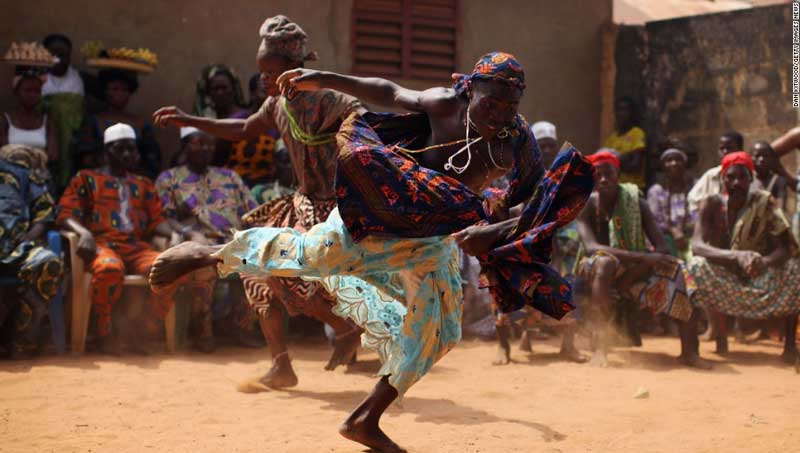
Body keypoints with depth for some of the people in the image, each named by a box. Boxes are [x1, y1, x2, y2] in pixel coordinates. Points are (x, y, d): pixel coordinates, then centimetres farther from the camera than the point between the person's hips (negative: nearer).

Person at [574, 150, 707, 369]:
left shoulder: (635, 202, -2)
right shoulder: (586, 205, -8)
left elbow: (662, 248, -10)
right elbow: (591, 247, -26)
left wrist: (629, 278, -26)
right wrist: (640, 257, -37)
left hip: (634, 270, 3)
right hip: (594, 270, -3)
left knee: (677, 272, -23)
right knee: (604, 263, -38)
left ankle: (689, 351, -25)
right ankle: (601, 347, -42)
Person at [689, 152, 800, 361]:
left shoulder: (765, 203, -9)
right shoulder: (712, 204, -10)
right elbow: (696, 245, -25)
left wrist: (764, 262, -41)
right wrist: (737, 256, -42)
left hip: (760, 280, 1)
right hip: (723, 281, -1)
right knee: (698, 266, -31)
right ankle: (720, 334, -14)